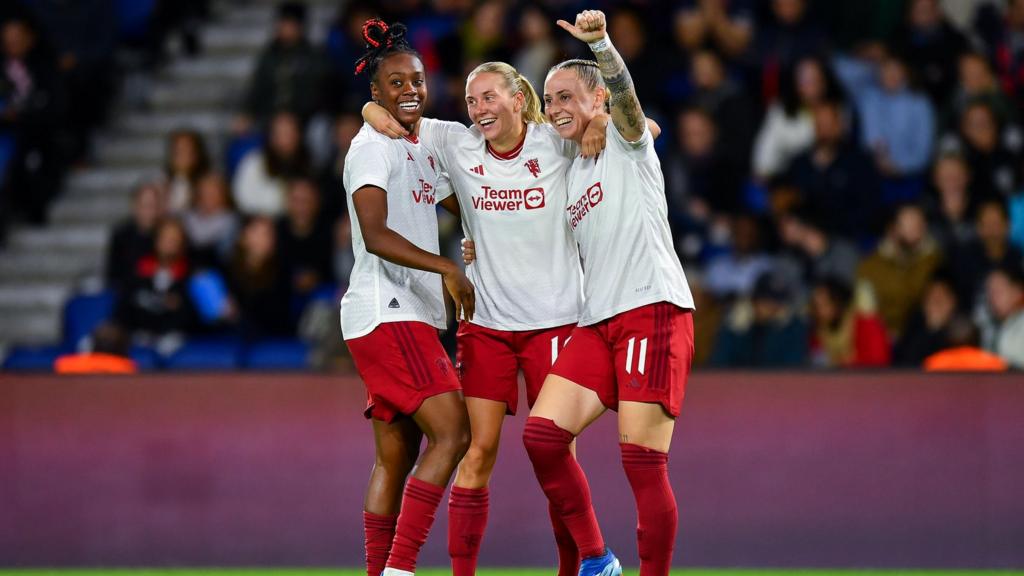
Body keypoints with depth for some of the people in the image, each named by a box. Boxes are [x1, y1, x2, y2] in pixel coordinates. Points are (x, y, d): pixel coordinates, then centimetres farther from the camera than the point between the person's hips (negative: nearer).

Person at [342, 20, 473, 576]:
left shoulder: (422, 148, 19)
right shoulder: (373, 147, -10)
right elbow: (374, 235, -22)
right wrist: (446, 268, -28)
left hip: (410, 317, 10)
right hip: (385, 314, -10)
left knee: (396, 455, 8)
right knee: (453, 433, -17)